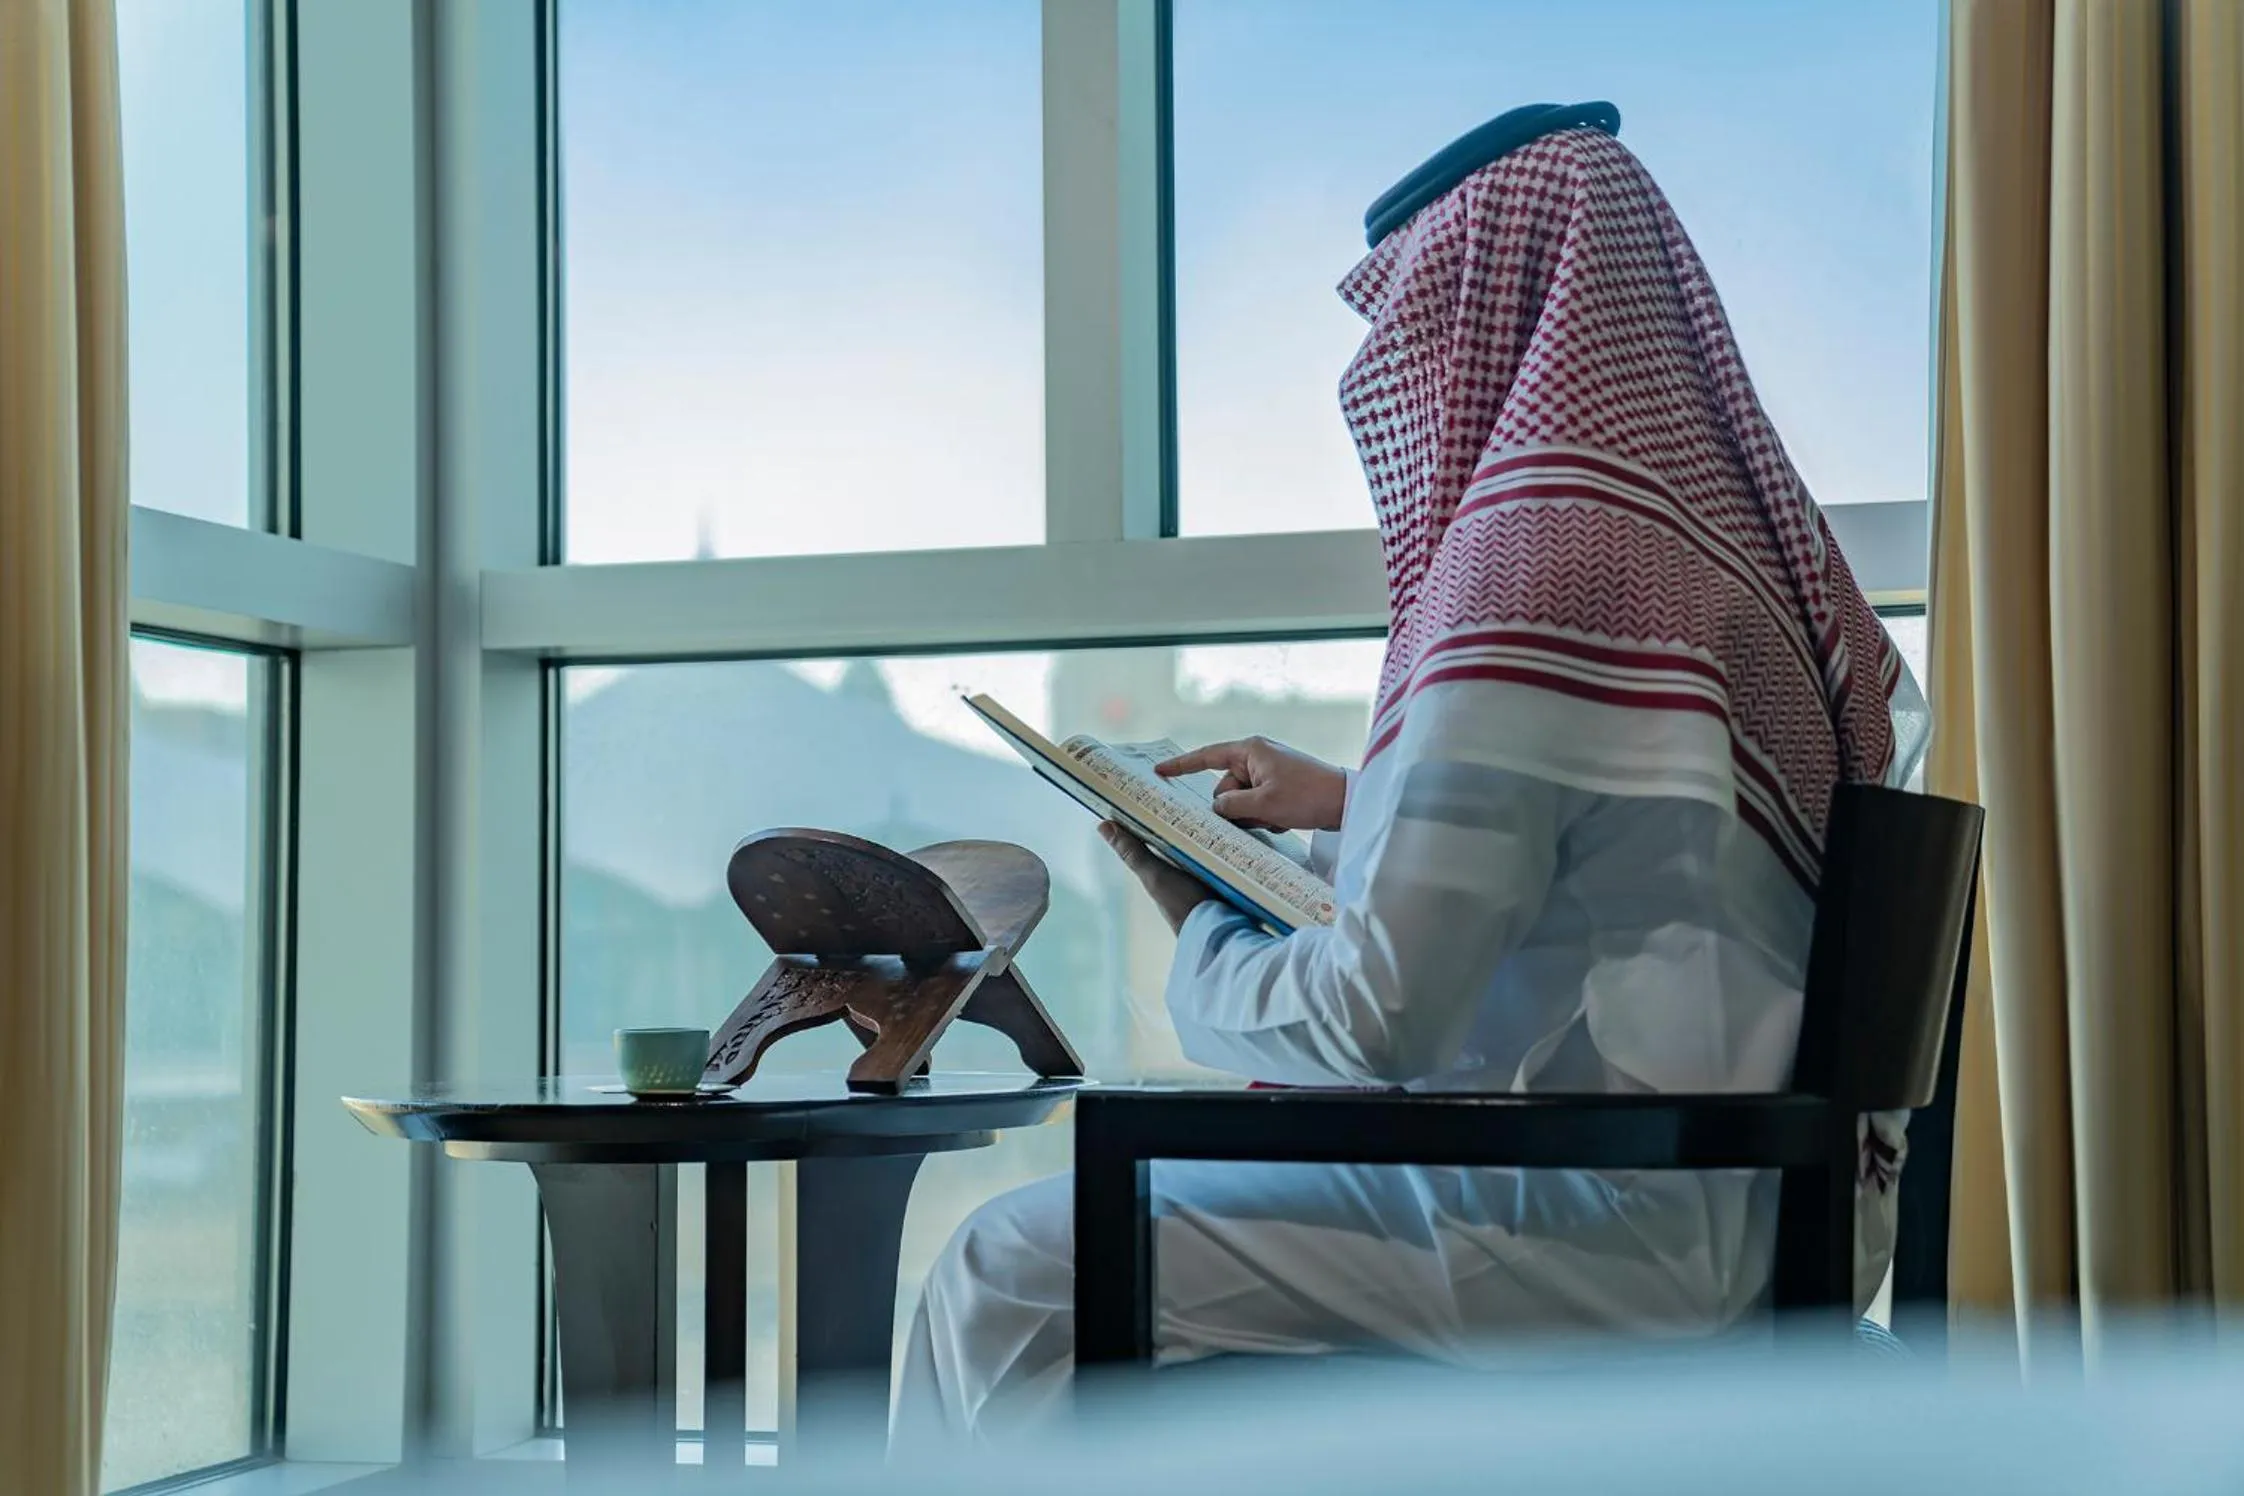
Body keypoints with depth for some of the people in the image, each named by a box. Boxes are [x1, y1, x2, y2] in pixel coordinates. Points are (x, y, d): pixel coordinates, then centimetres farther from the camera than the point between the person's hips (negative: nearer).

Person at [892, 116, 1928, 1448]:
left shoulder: (1531, 554, -18)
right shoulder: (1720, 530, 11)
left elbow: (1379, 1015, -21)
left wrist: (1201, 941, -1)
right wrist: (1348, 807, 25)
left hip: (1627, 1225, -10)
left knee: (1012, 1277, -8)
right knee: (1178, 1187, 26)